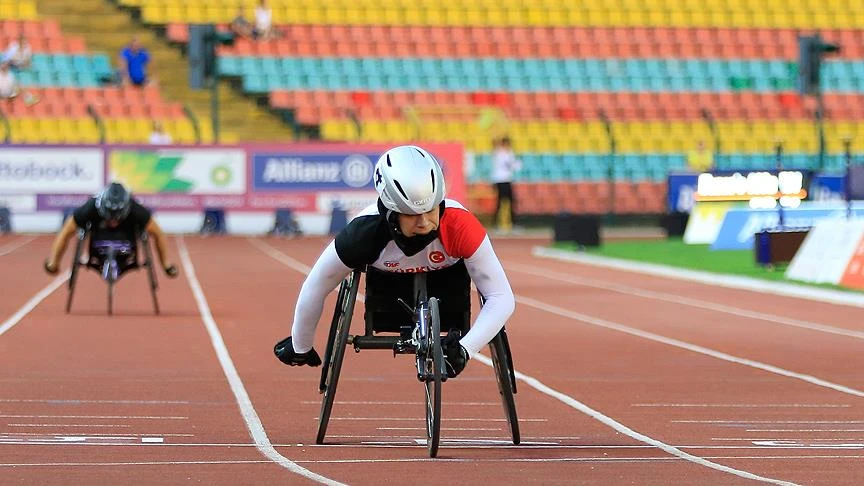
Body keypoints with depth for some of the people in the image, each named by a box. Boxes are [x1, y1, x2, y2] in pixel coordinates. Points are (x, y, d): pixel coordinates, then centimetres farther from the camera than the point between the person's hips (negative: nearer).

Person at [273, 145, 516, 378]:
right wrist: (300, 348, -8)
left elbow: (502, 298, -35)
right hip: (388, 280, 1)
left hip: (447, 277, 0)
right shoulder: (365, 232, -39)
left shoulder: (459, 225, -41)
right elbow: (314, 289, -23)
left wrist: (465, 349, -48)